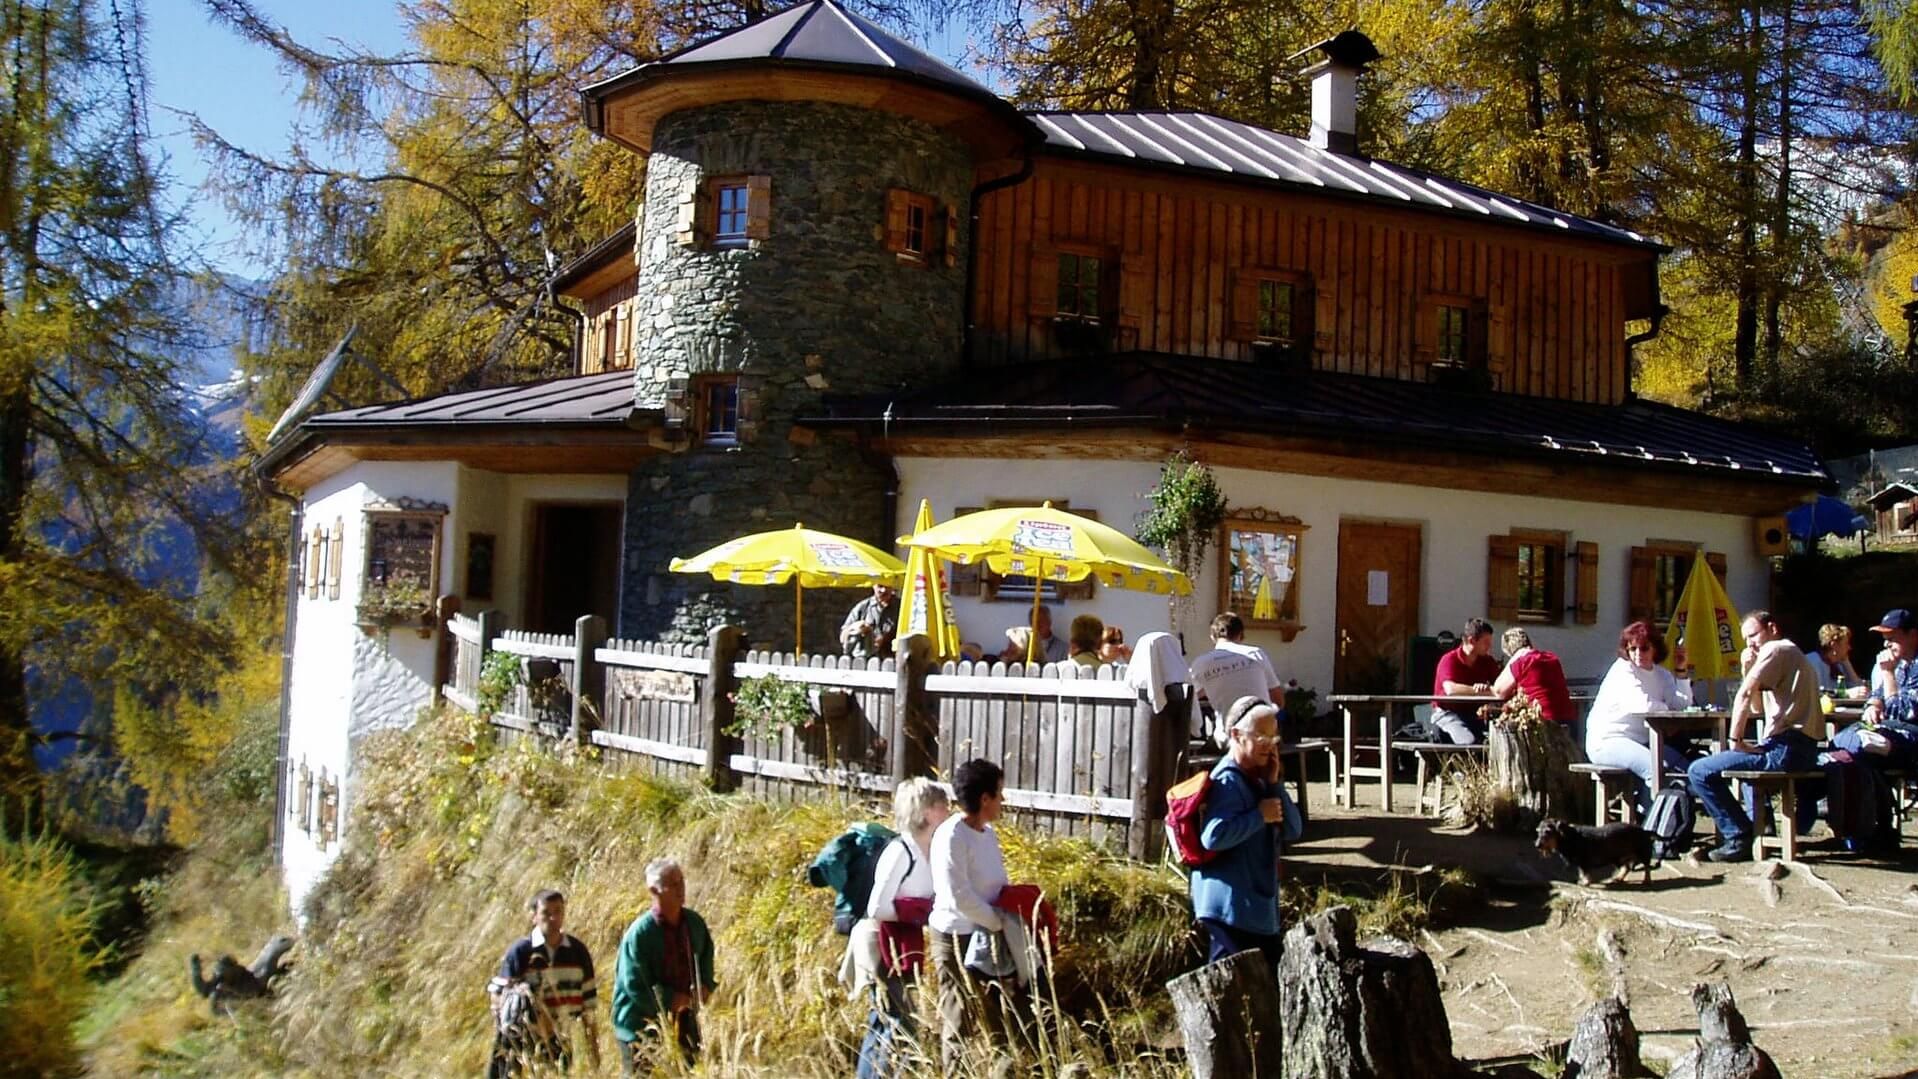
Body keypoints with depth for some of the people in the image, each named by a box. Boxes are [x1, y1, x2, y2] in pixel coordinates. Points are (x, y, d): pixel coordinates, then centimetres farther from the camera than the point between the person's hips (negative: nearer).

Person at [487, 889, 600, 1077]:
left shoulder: (577, 951, 3)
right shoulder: (519, 951, -8)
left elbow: (587, 1002, 7)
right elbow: (502, 1000, -6)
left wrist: (592, 1046, 7)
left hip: (558, 1042, 3)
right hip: (523, 1045, -3)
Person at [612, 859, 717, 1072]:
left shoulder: (695, 923, 1)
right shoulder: (640, 932, -17)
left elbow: (706, 965, 18)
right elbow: (636, 987, -18)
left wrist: (704, 987, -2)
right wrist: (674, 1000, -15)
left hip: (684, 1026, 6)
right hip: (642, 1028, -6)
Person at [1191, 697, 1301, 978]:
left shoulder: (1258, 779, 11)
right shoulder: (1228, 781, -18)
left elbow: (1292, 830, 6)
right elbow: (1213, 836, -31)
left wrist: (1274, 785, -4)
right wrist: (1260, 815, -22)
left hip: (1260, 902, 10)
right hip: (1231, 906, -10)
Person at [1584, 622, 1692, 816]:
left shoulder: (1661, 675, 13)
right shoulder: (1623, 669, -9)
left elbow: (1684, 704, -3)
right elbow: (1644, 705, -24)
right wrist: (1668, 708, -5)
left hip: (1641, 742, 8)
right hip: (1608, 741, -8)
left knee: (1683, 767, -5)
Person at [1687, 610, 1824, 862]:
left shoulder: (1775, 649, -6)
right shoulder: (1793, 654, 26)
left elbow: (1744, 696, -19)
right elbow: (1758, 708, 25)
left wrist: (1736, 741, -13)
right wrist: (1749, 670, 13)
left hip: (1785, 750, -11)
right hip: (1804, 748, 11)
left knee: (1700, 771, -12)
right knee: (1751, 755, 40)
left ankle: (1740, 838, -10)